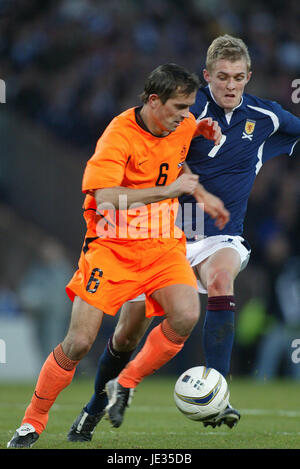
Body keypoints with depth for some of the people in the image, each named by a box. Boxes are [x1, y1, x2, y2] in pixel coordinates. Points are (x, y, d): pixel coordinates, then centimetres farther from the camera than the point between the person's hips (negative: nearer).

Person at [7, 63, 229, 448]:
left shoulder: (183, 125, 2)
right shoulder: (119, 135, -19)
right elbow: (105, 198, -32)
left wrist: (200, 194, 12)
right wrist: (167, 191, -30)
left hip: (163, 243, 5)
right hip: (112, 244, -5)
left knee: (186, 317, -22)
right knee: (79, 341, -11)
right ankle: (33, 422, 9)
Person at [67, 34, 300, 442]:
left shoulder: (266, 117, 0)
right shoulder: (191, 110, -11)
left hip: (221, 237, 1)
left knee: (221, 282, -35)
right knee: (129, 332, 2)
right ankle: (97, 405, 30)